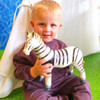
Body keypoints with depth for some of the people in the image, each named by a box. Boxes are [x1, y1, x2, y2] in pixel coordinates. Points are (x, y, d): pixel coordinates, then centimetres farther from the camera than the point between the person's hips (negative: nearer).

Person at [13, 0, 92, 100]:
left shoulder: (60, 45, 1)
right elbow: (18, 72, -15)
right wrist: (33, 72, -32)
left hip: (60, 82, 4)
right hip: (37, 87, -4)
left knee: (83, 84, -4)